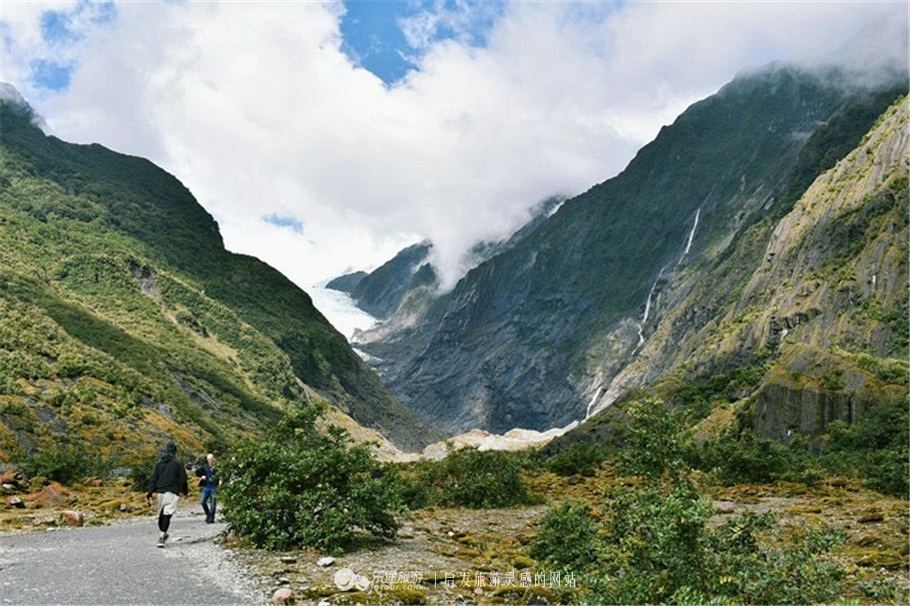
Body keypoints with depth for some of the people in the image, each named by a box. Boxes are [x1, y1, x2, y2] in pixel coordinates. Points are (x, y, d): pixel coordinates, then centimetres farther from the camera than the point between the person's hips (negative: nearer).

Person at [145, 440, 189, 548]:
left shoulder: (159, 463, 10)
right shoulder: (177, 463, -2)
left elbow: (153, 479, 8)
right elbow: (183, 479, 1)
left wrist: (149, 493, 9)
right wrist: (185, 492, 16)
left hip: (160, 492, 5)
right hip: (172, 492, -5)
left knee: (161, 514, 18)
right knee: (167, 514, -10)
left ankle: (162, 534, 31)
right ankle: (161, 535, -23)